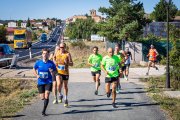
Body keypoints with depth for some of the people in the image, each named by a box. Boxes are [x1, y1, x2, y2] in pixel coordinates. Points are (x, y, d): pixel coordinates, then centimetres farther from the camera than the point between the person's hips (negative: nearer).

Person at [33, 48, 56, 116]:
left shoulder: (51, 63, -7)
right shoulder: (38, 63, -3)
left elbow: (55, 72, 1)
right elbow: (34, 69, 13)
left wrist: (52, 72, -22)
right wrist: (36, 75, -6)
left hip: (48, 82, -2)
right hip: (40, 82, 2)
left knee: (46, 97, -15)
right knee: (42, 98, 6)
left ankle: (43, 111, -3)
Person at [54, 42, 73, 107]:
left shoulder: (68, 54, -9)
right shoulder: (57, 52, 1)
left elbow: (72, 64, -10)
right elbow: (54, 57, 24)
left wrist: (67, 63, -29)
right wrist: (55, 62, 5)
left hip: (65, 72, -1)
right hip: (58, 71, 1)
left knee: (65, 86, 11)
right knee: (59, 84, -21)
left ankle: (66, 99, 30)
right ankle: (60, 95, 8)